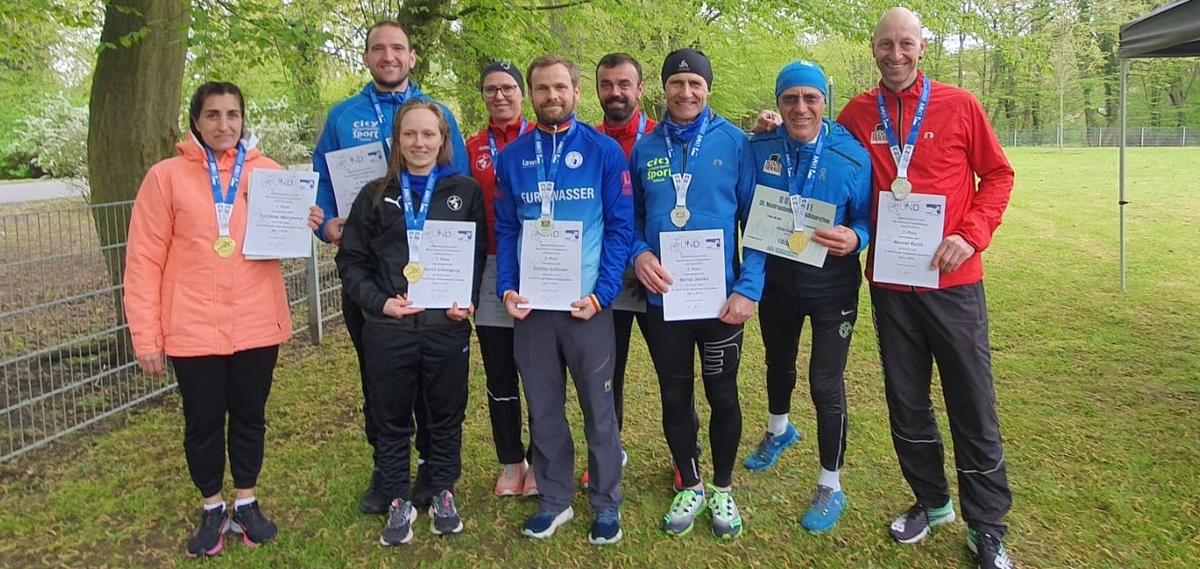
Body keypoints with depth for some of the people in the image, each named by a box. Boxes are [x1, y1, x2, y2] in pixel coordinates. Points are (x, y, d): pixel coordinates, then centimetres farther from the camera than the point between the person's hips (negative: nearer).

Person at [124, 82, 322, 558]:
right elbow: (145, 260, -4)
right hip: (193, 327, -2)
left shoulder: (268, 172, 4)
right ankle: (212, 509, 29)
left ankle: (246, 504, 31)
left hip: (257, 323, 2)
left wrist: (303, 225, -8)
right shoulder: (166, 176, -3)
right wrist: (146, 336, -7)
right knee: (203, 422, 10)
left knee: (250, 417, 13)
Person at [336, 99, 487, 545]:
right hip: (388, 330, 1)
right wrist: (379, 302, -9)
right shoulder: (376, 195, 6)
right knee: (391, 421, 11)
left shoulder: (466, 191, 4)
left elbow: (480, 255, 6)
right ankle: (399, 503, 27)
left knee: (446, 417, 12)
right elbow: (351, 260, 5)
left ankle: (443, 495, 31)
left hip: (448, 327, 0)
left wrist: (468, 301, -9)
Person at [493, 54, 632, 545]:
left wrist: (602, 293, -13)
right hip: (530, 304, 3)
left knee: (599, 407, 7)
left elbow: (620, 226, -4)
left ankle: (606, 502, 24)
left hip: (588, 302, -2)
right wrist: (506, 289, -4)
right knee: (543, 408, 12)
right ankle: (554, 499, 28)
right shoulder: (512, 157, 6)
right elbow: (505, 229, 8)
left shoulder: (604, 151, -2)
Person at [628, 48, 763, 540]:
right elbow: (630, 216, 9)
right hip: (662, 298, 2)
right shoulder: (644, 148, 3)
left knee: (722, 395, 12)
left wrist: (748, 288, -13)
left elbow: (755, 219, -5)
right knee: (675, 397, 14)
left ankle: (722, 488, 33)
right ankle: (690, 486, 34)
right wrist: (639, 254, -12)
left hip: (721, 296, -2)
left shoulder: (734, 143, -4)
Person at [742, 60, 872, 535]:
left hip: (832, 286, -3)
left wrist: (854, 239, -28)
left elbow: (867, 220, -5)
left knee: (825, 383, 0)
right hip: (776, 280, 3)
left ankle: (831, 486, 20)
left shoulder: (851, 155, -14)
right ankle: (779, 430, 55)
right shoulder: (759, 148, -9)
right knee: (778, 364, 23)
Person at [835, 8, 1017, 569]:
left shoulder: (959, 105, -2)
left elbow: (998, 174, 2)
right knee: (906, 402, 12)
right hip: (889, 282, 2)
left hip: (953, 280, -2)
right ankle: (931, 501, 32)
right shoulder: (857, 114, 3)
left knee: (973, 405, 4)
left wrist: (970, 235, -11)